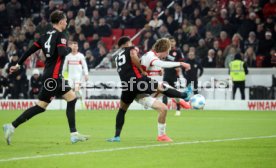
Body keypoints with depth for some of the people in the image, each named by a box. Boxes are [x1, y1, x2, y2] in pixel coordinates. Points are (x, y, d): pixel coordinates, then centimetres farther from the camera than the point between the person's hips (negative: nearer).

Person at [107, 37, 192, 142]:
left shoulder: (118, 57, 27)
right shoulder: (130, 49, 9)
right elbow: (133, 56, -13)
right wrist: (142, 70, -5)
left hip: (127, 86, 5)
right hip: (138, 80, -5)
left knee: (122, 109, 16)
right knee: (161, 88, 11)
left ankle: (117, 136, 9)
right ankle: (185, 95, 21)